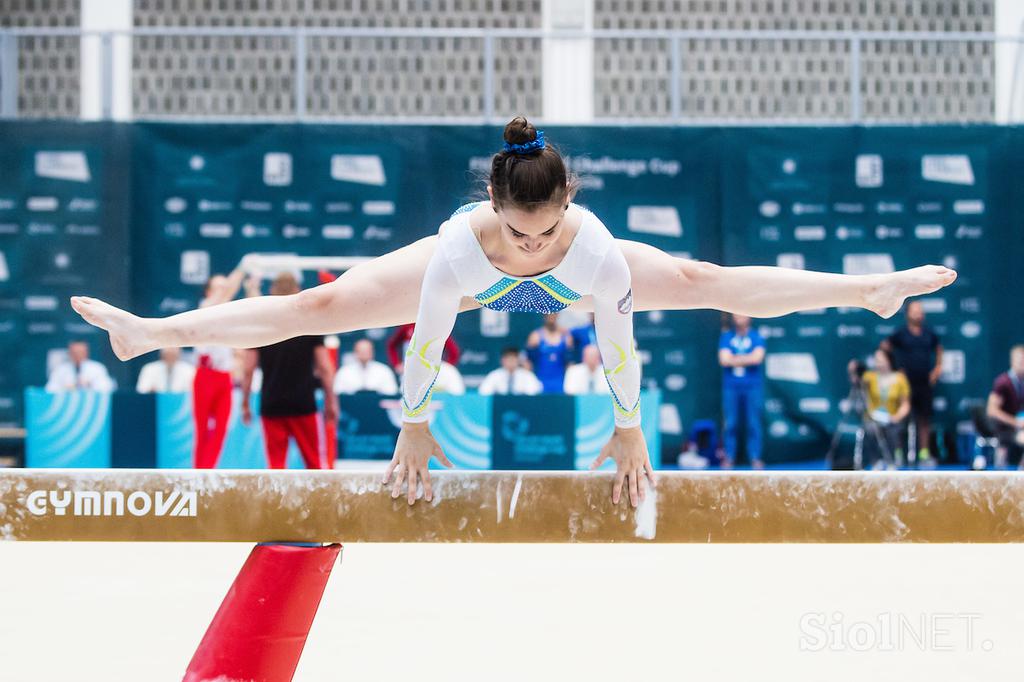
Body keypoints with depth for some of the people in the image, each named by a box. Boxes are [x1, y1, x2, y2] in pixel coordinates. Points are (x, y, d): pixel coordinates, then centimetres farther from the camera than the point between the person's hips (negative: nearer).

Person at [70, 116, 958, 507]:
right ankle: (148, 332, 15)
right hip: (471, 279, 0)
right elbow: (425, 343, -30)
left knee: (710, 284, 5)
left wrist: (630, 431, -15)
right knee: (315, 308, 1)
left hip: (567, 285, 1)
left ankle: (872, 289, 23)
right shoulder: (461, 249, -45)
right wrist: (416, 429, -18)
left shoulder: (596, 250, -44)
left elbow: (620, 344, -28)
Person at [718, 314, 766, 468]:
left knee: (753, 423, -3)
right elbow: (724, 360, -5)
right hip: (731, 387, 1)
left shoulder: (756, 337, 5)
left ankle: (755, 458, -1)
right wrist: (747, 359, -7)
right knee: (730, 424, -1)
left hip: (753, 386, -1)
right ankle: (729, 457, 3)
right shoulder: (726, 337, 9)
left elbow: (757, 357, -11)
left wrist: (734, 359, -7)